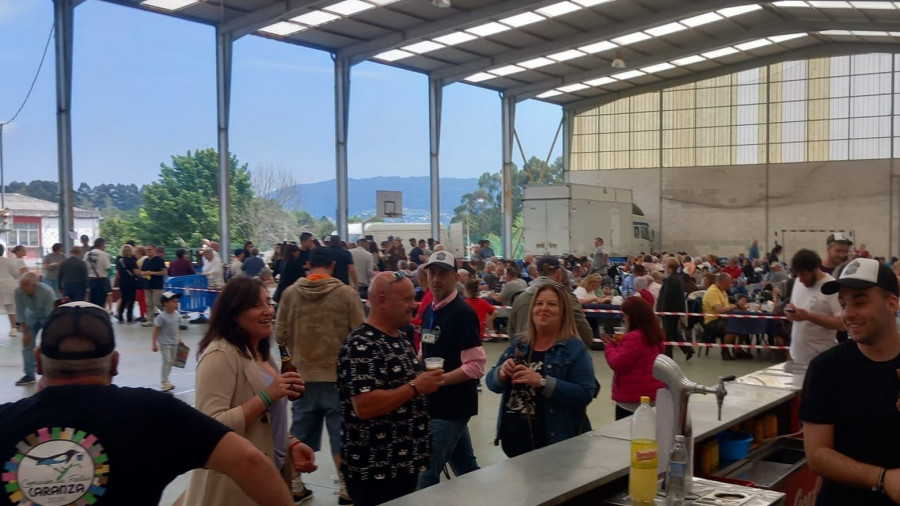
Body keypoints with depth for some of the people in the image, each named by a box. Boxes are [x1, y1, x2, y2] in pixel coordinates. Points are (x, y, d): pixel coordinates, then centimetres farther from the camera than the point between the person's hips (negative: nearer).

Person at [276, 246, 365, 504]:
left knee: (299, 434, 14)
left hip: (303, 374, 3)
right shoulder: (347, 293, -11)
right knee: (341, 433, 7)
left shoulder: (290, 293, -4)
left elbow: (280, 336, 1)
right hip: (338, 374, -2)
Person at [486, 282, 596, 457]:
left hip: (556, 440, -5)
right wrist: (501, 373, -13)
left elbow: (585, 394, -18)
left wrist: (542, 382, -26)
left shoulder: (575, 348, -8)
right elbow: (492, 383, 10)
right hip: (513, 436, 5)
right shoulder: (518, 344, 7)